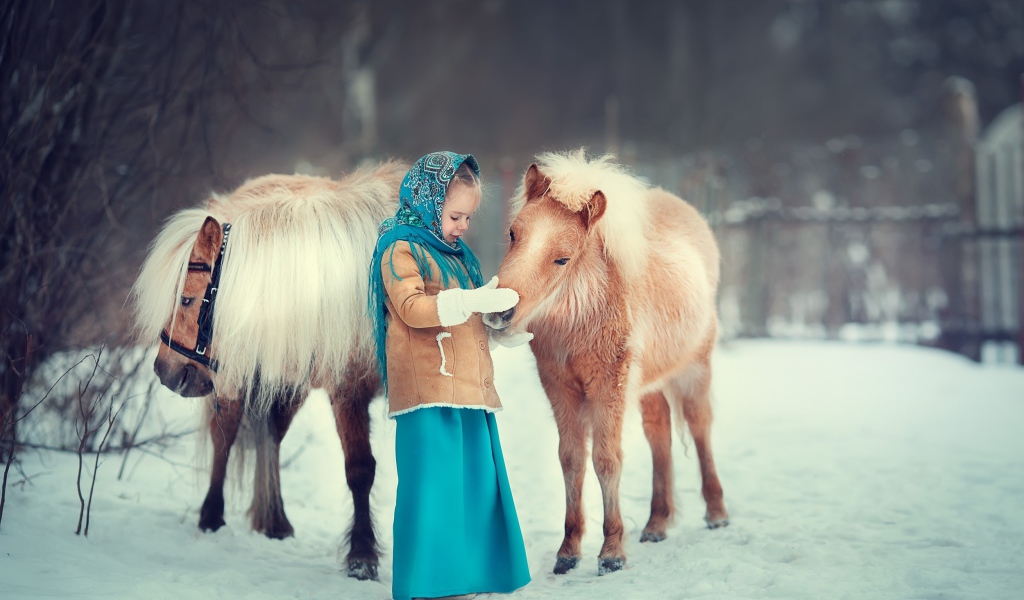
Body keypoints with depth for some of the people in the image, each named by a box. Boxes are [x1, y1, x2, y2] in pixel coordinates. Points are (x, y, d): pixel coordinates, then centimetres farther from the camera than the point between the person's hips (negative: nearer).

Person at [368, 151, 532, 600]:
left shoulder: (456, 253, 22)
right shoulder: (401, 248, -4)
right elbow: (413, 308, -19)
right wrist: (474, 301, -27)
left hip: (469, 388, 9)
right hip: (429, 391, -8)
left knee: (476, 484, 7)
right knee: (434, 483, -9)